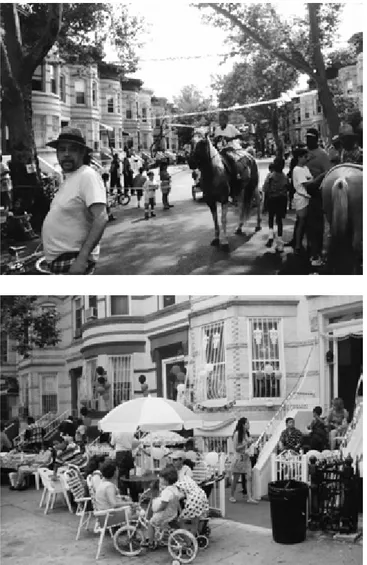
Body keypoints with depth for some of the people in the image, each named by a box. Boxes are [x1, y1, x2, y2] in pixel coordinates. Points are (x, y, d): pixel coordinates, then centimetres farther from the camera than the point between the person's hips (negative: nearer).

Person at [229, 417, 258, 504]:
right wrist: (246, 444, -18)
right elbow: (236, 448, -13)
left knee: (249, 477, -6)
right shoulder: (237, 433, -12)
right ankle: (232, 496, 20)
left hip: (246, 457, 6)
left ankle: (250, 497, -8)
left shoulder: (247, 434, 8)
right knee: (235, 479, 5)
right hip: (239, 457, -6)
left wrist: (250, 443, -2)